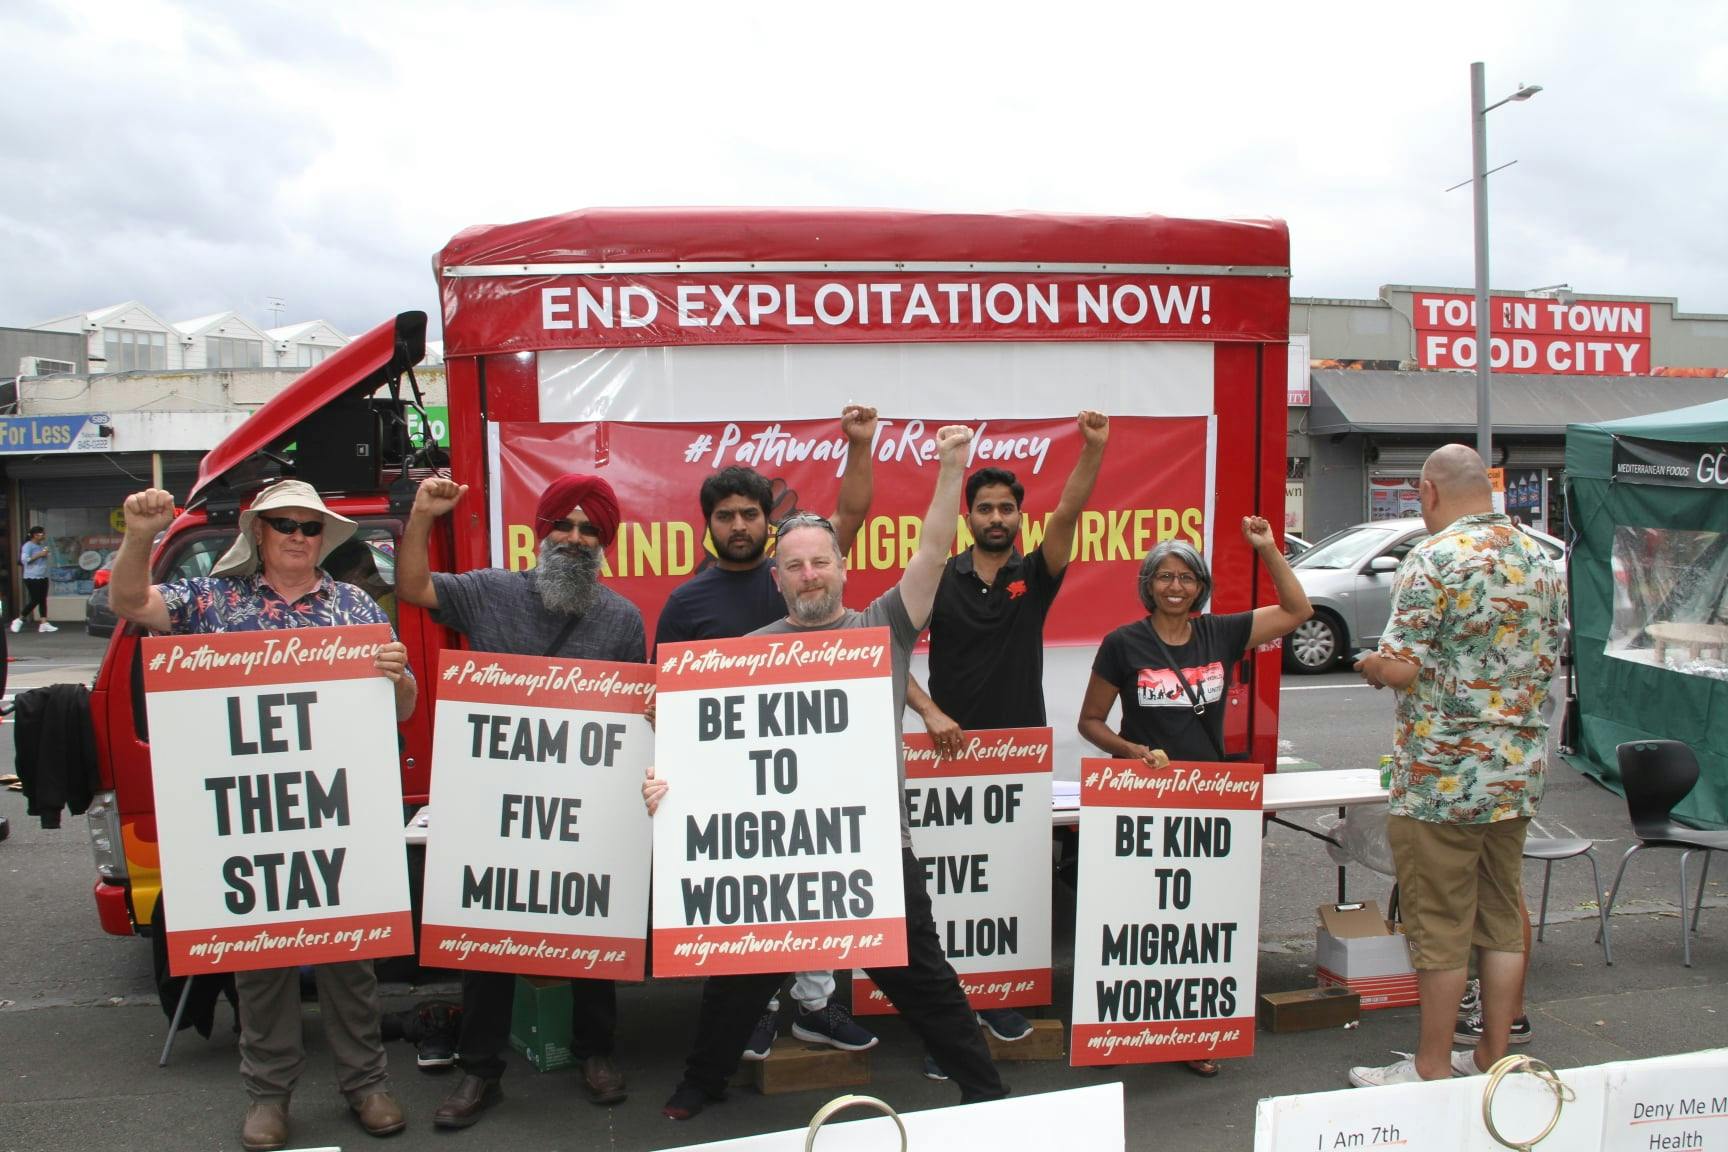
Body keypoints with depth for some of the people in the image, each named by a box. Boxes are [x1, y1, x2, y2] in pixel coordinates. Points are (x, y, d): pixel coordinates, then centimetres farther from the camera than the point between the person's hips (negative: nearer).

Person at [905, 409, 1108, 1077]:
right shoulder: (938, 582, 0)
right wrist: (930, 711, -17)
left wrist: (1094, 448, -27)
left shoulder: (1034, 577, 3)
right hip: (952, 751, -2)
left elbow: (1068, 515, -13)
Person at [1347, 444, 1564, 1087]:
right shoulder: (1541, 560, 9)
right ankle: (1493, 1058, 25)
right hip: (1519, 774, 8)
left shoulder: (1435, 559, -15)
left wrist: (1368, 664, 1)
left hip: (1443, 777, -7)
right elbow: (1547, 663, 15)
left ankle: (1432, 1070, 12)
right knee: (1503, 918, 14)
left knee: (1440, 926, 2)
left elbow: (1400, 668, -19)